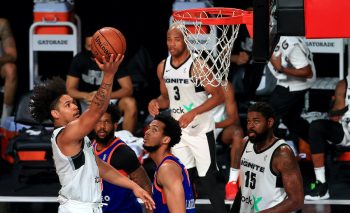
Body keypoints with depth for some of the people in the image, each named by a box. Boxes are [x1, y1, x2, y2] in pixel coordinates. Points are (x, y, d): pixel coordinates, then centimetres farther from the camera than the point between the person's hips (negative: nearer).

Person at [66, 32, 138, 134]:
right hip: (86, 102, 1)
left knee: (130, 103, -31)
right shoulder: (79, 59, -9)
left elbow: (128, 89, -16)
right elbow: (70, 89, -10)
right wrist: (86, 96, -32)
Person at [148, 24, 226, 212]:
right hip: (177, 131, 6)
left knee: (208, 182, -5)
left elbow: (219, 96, -16)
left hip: (200, 131, -6)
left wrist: (193, 112, -25)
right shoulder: (163, 67, 4)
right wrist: (156, 103, -5)